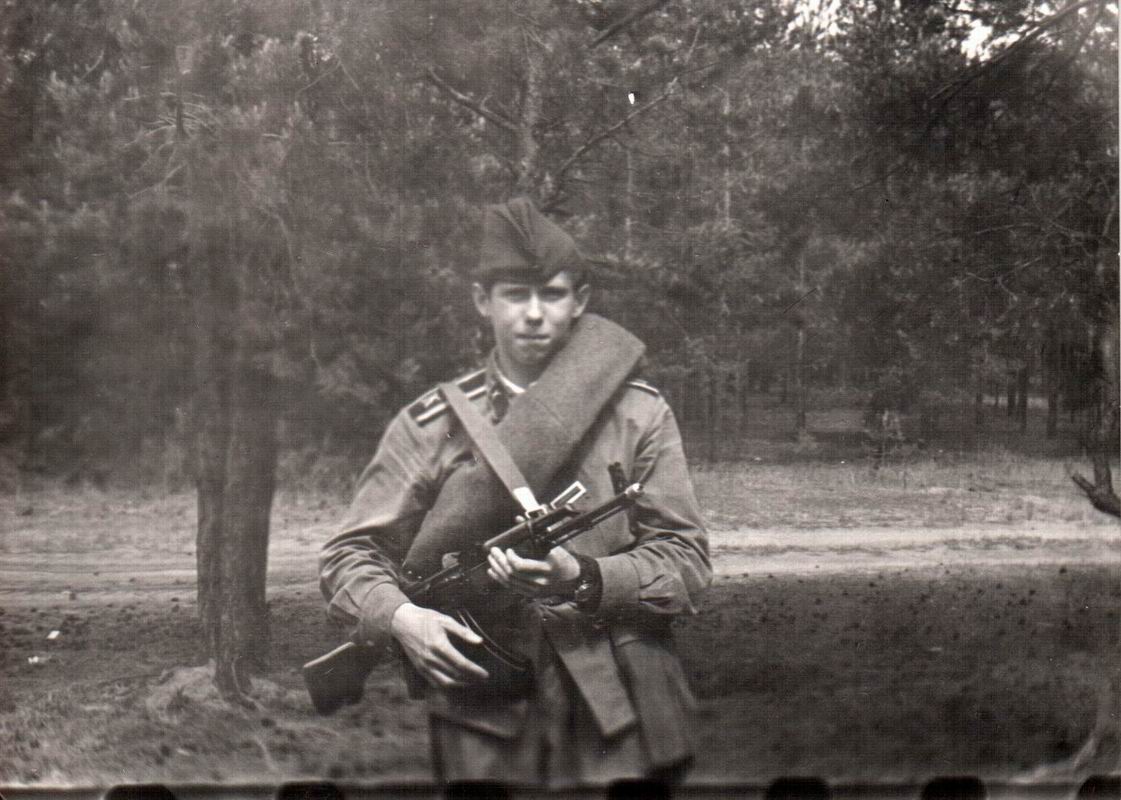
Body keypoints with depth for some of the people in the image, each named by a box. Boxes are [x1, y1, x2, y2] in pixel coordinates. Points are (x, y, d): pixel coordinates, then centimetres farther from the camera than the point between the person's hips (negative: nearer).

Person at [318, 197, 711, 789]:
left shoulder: (639, 413, 3)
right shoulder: (432, 424, 4)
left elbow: (687, 562, -1)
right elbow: (349, 555, 6)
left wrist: (583, 579, -19)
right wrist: (399, 616, -15)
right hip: (485, 733, 0)